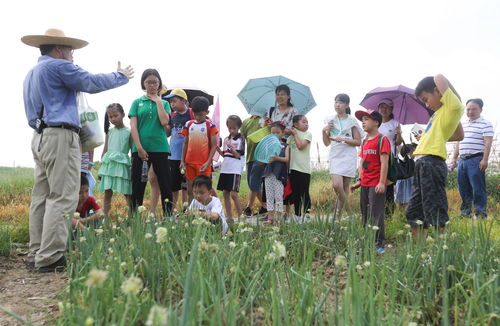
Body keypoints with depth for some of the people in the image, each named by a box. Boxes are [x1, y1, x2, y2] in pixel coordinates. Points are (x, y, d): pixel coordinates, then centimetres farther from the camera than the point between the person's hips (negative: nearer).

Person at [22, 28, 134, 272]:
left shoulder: (31, 74, 23)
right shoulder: (58, 66, -6)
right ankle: (50, 258, -12)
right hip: (60, 137, -10)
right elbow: (93, 83, -6)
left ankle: (37, 255, 11)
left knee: (42, 197, 8)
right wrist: (121, 77, 8)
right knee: (62, 198, -11)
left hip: (41, 137, 10)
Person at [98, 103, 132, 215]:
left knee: (128, 194, -1)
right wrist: (101, 168, 12)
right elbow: (105, 150, 15)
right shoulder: (109, 132, 13)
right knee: (107, 193, 2)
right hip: (108, 164, 4)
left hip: (122, 164, -3)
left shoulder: (128, 132, 3)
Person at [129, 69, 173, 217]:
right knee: (138, 185, 4)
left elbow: (164, 122, -6)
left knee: (165, 184, 1)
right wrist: (139, 148, -10)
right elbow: (133, 126, 0)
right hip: (140, 148, 0)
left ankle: (168, 216, 7)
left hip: (160, 148, 1)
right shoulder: (137, 102, 9)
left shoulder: (164, 103, 12)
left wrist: (158, 101, -1)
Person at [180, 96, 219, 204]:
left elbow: (214, 146, -4)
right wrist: (182, 160, 7)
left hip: (203, 164, -4)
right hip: (189, 163, 4)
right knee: (190, 190, 9)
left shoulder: (210, 126, -2)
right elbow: (185, 144, 14)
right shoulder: (188, 125, 9)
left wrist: (208, 162, -11)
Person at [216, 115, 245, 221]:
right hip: (225, 168, 7)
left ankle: (240, 215, 0)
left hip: (235, 169, -7)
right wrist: (217, 148, 2)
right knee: (225, 192, 7)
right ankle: (229, 216, 15)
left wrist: (231, 147, -23)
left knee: (233, 193, -11)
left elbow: (238, 155, -9)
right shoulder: (226, 139, 15)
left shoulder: (240, 139, -3)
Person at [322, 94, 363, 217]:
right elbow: (327, 143, 12)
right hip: (335, 155, 2)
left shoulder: (351, 121, 4)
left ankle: (338, 212, 12)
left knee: (345, 187, 0)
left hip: (348, 156, -2)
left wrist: (343, 139, -13)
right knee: (336, 185, -14)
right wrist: (324, 131, -5)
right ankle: (349, 213, 1)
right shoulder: (331, 120, 12)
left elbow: (358, 142, 0)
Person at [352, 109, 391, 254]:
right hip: (365, 184, 8)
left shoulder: (382, 140, -8)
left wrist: (382, 182, -20)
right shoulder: (365, 141, 16)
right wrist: (360, 180, 15)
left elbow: (384, 162, -14)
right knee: (365, 213, 13)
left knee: (376, 215, -7)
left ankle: (379, 244, -1)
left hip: (376, 184, -8)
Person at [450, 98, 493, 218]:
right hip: (462, 160, 7)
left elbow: (488, 143, -11)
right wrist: (454, 159, 19)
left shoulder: (485, 124, -2)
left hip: (476, 160, -7)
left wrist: (485, 160, -19)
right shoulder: (463, 125, 21)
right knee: (463, 188, 8)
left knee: (478, 188, -6)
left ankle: (481, 213, -1)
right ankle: (465, 211, 16)